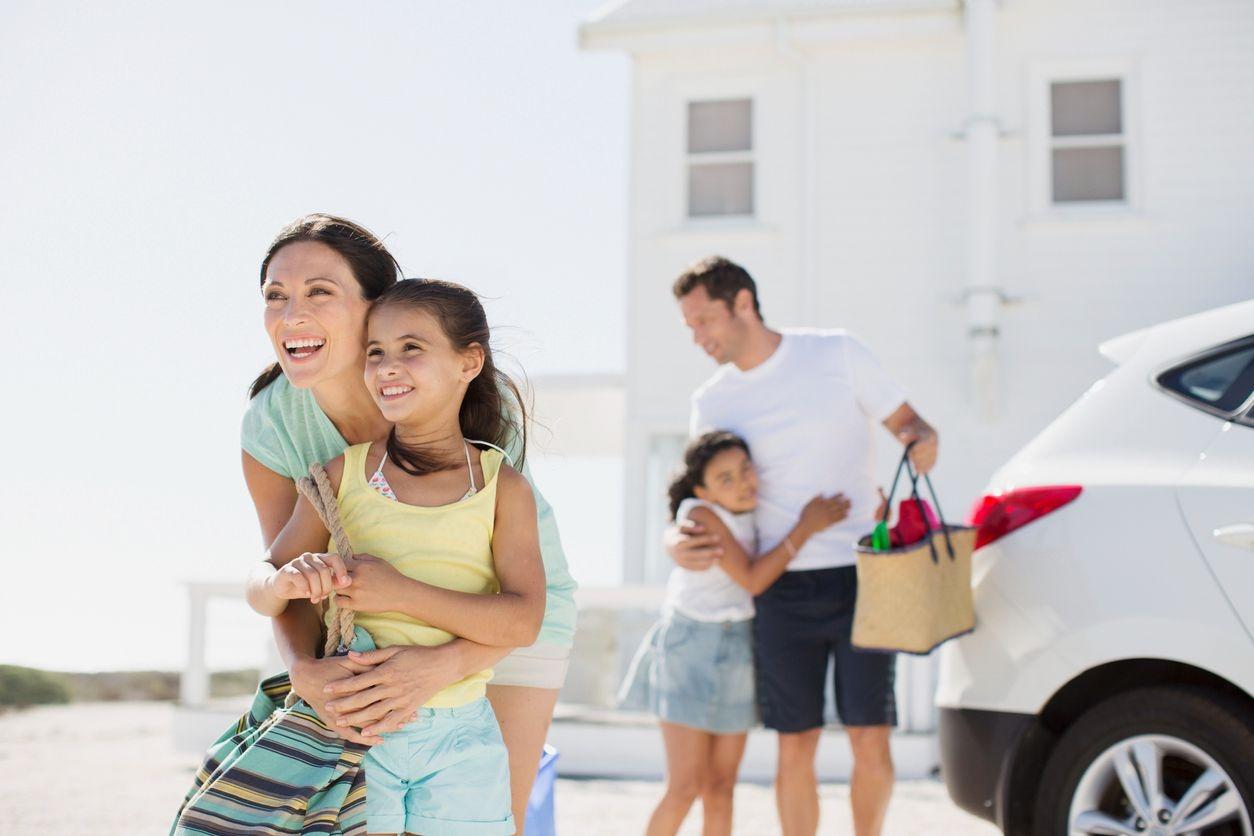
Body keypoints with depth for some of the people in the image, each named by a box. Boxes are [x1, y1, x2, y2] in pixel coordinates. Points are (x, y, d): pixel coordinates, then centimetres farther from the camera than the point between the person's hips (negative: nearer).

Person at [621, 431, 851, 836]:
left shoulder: (757, 513, 0)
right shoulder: (700, 514, -19)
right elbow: (752, 578, -23)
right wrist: (806, 526, -22)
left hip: (738, 651, 6)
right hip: (690, 651, -6)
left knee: (721, 786, 10)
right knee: (685, 787, -8)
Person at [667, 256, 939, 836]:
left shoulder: (838, 354, 0)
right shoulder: (711, 401, 8)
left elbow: (910, 424, 6)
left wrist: (921, 442, -18)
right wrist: (676, 543, -10)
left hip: (860, 578, -2)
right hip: (783, 591, 2)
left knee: (870, 739, -2)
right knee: (795, 746, 3)